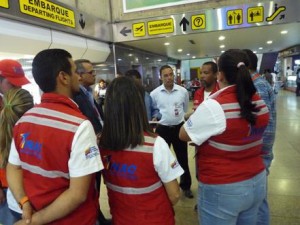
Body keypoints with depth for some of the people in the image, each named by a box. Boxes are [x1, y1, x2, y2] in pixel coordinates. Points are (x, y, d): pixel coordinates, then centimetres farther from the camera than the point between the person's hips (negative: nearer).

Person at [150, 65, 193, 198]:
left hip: (179, 127, 1)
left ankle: (186, 186, 34)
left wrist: (179, 118, 12)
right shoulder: (154, 93, -7)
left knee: (182, 158, 13)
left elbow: (185, 109, 9)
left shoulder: (183, 91, -4)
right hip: (162, 129, 0)